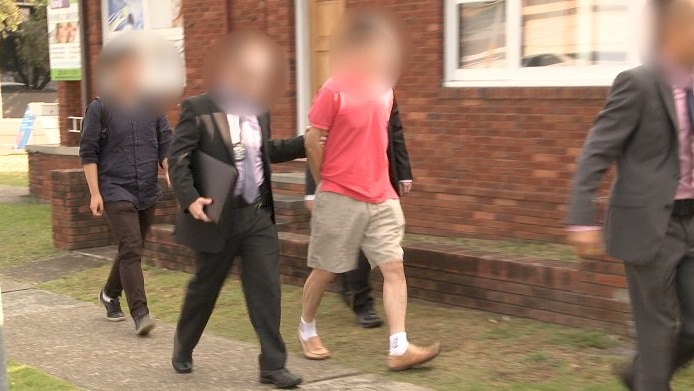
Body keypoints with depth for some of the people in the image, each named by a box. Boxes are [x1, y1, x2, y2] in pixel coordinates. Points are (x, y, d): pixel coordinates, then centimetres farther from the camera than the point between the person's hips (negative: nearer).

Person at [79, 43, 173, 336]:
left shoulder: (151, 106, 6)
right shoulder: (100, 108, -4)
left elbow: (166, 145, 8)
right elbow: (89, 153, -3)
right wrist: (94, 193, -9)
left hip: (148, 192, 5)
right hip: (116, 191, -5)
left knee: (131, 250, 16)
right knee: (131, 249, -14)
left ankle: (110, 294, 38)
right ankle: (140, 313, -13)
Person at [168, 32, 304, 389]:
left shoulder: (258, 110, 7)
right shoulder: (198, 109, -10)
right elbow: (178, 159, -12)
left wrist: (306, 144, 12)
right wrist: (190, 199, -25)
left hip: (259, 215, 4)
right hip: (219, 216, -4)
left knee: (266, 289, -1)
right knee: (204, 288, 12)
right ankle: (183, 349, 36)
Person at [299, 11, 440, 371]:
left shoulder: (383, 88, 6)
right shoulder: (334, 91, -14)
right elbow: (313, 141, -8)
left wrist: (376, 181, 13)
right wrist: (326, 183, 1)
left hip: (381, 197, 6)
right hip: (340, 199, -5)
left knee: (394, 267, -4)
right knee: (325, 270, 8)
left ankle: (399, 349, -5)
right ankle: (307, 329, 30)